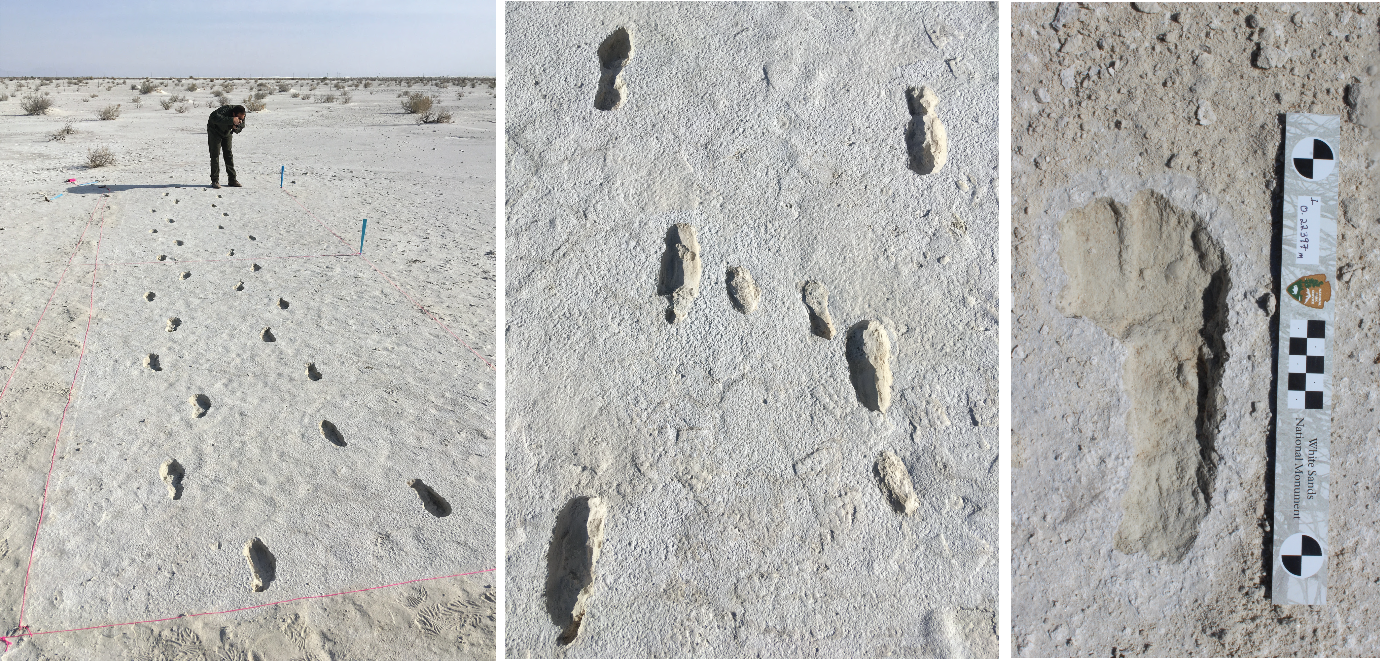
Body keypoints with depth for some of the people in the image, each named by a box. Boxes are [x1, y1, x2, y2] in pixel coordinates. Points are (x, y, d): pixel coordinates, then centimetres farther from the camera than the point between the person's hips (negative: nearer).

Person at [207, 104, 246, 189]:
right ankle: (215, 181, -12)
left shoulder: (242, 115, -21)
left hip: (227, 132, 5)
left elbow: (241, 127, -7)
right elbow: (213, 117, -58)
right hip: (215, 130, -5)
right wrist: (231, 120, -63)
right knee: (215, 154, -12)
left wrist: (236, 128, -32)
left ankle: (232, 179, 6)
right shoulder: (225, 111, -40)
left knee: (229, 154, 2)